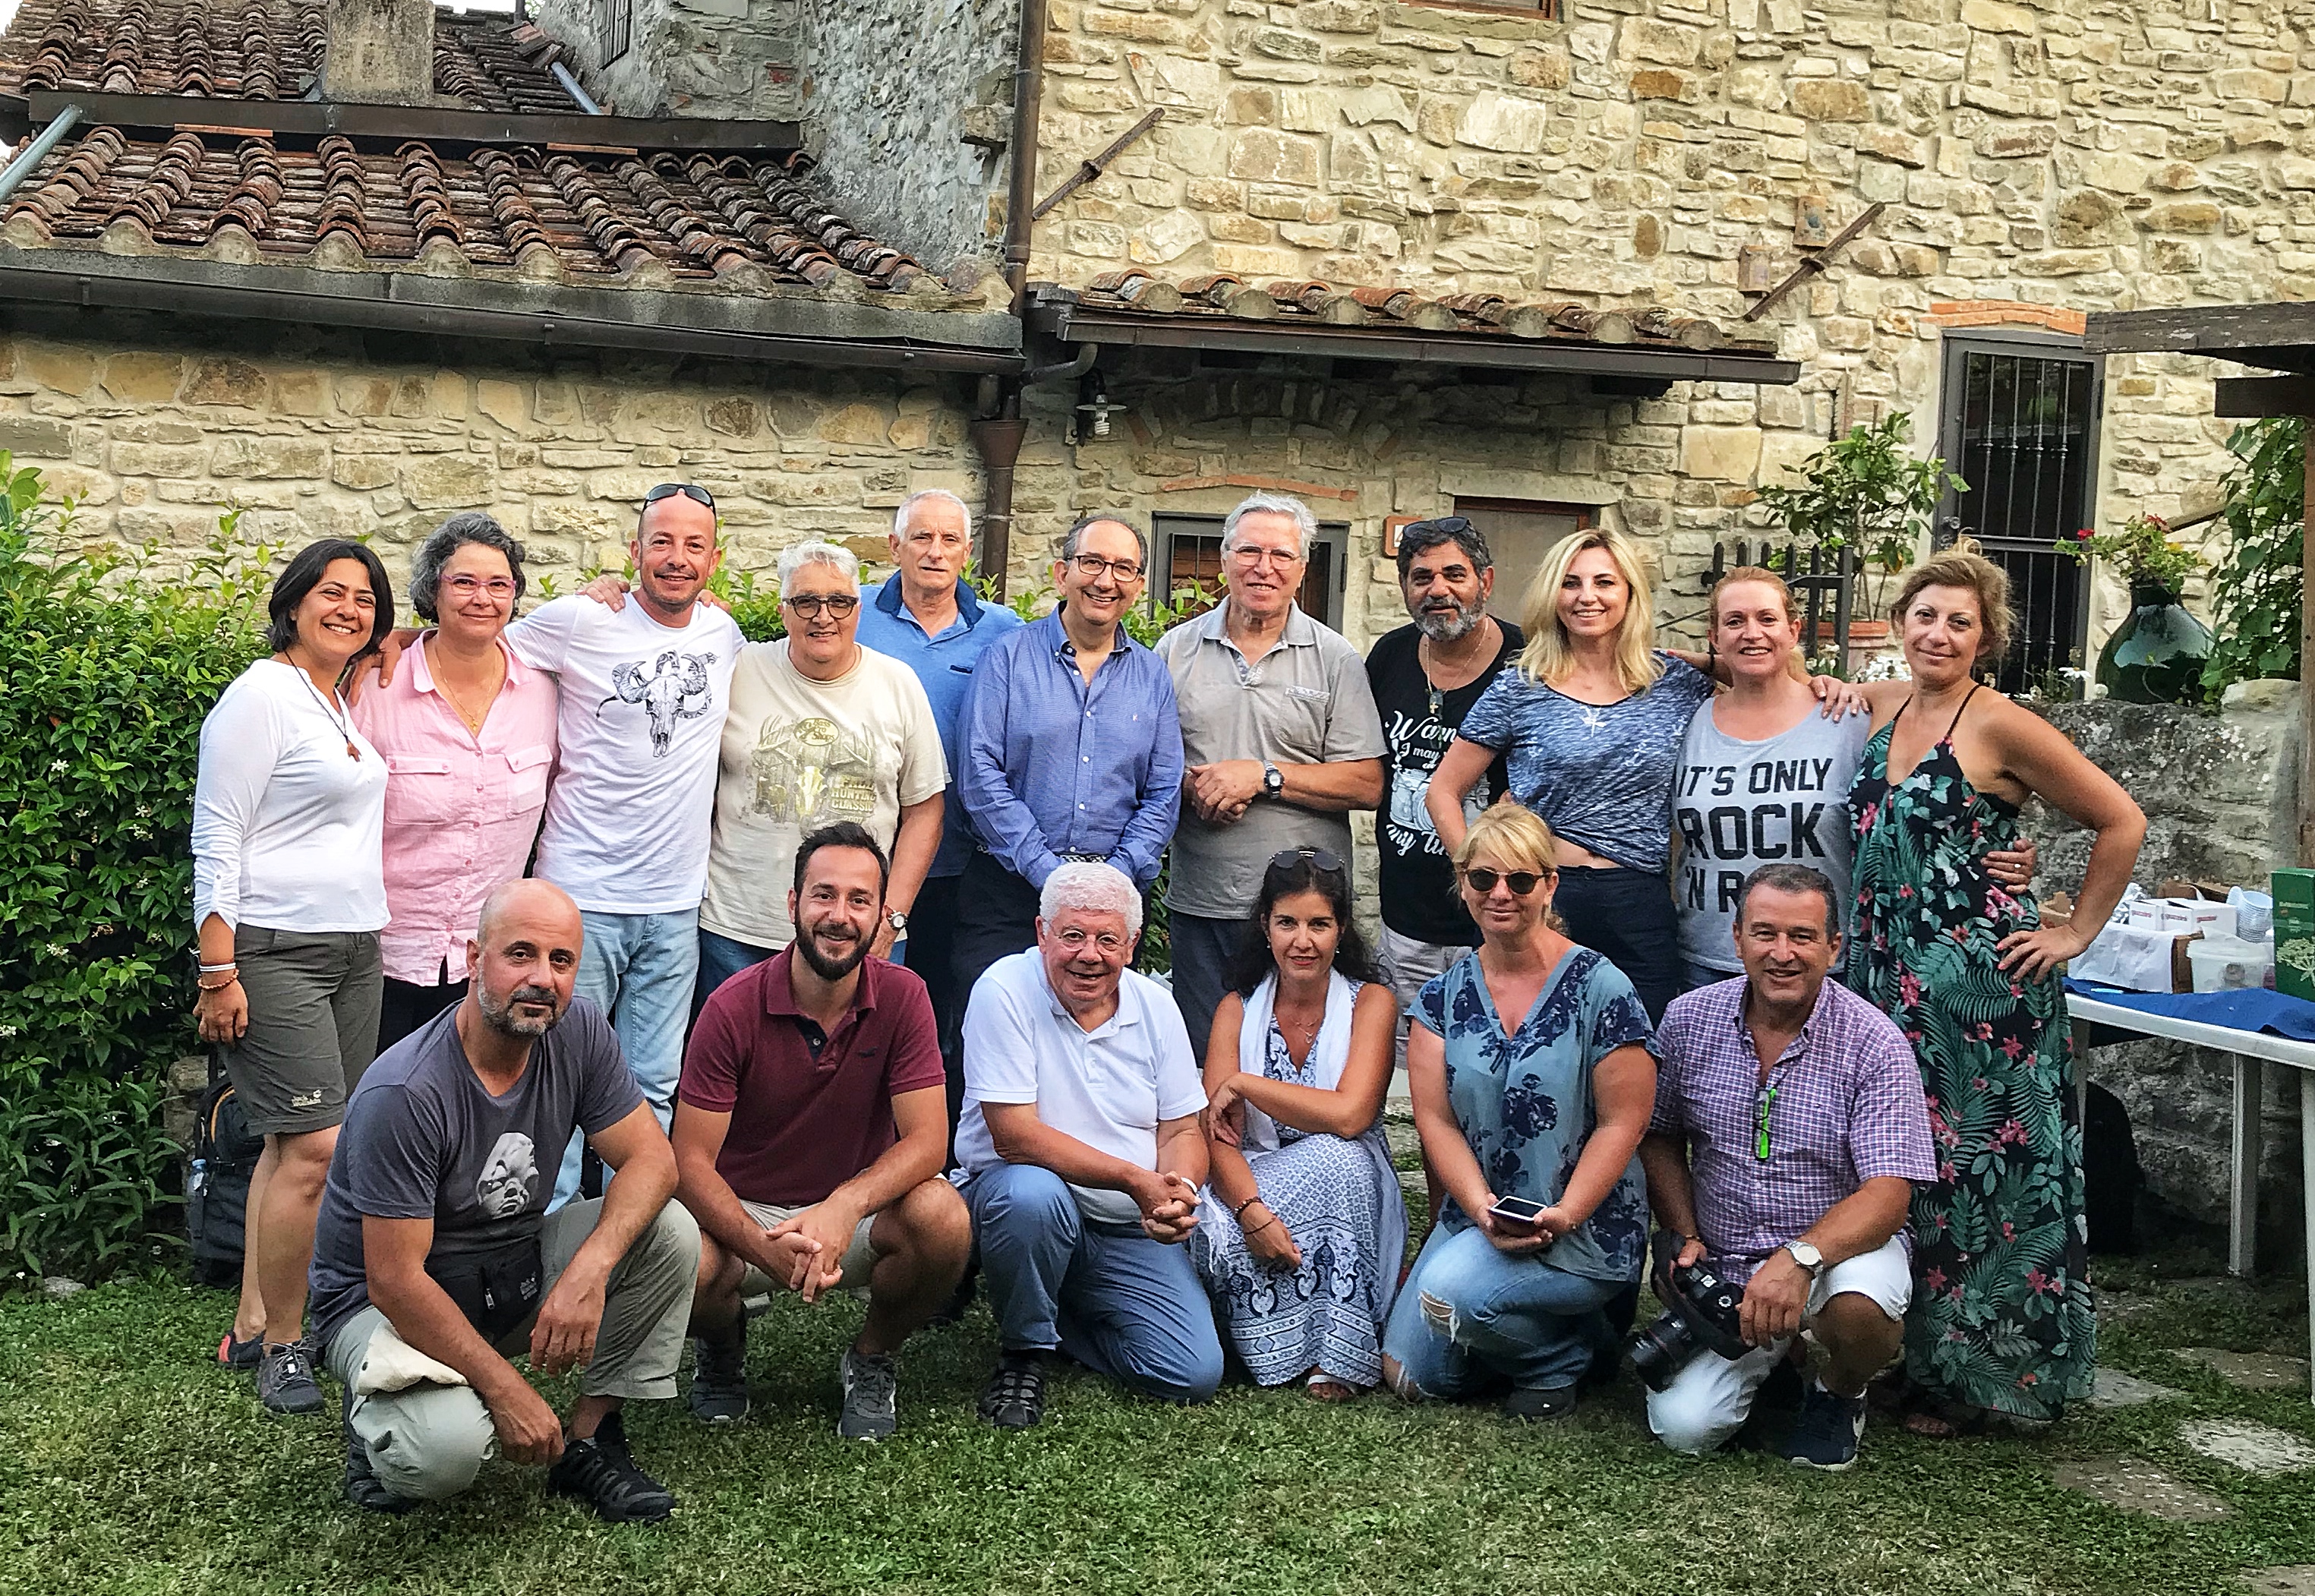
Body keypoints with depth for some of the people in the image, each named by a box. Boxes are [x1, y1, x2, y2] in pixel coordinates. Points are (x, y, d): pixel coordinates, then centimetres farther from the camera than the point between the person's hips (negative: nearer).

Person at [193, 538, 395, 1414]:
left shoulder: (345, 703, 16)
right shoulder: (262, 696, -9)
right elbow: (216, 841, -12)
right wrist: (218, 972, -17)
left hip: (353, 951, 8)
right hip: (273, 954, -8)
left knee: (292, 1145, 8)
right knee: (316, 1147, -13)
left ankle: (253, 1324, 15)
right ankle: (280, 1344, -1)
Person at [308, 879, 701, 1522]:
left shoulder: (578, 1032, -10)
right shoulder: (405, 1094, -28)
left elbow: (651, 1159, -10)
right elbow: (394, 1281, -26)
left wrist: (589, 1269, -29)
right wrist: (507, 1391, -26)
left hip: (515, 1277, 6)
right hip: (385, 1302, -6)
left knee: (670, 1232, -17)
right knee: (446, 1451, -34)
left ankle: (588, 1441, -4)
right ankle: (377, 1420, 4)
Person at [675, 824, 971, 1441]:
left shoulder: (902, 997, -11)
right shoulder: (734, 1008, -15)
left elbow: (926, 1140, -16)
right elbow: (692, 1161, -16)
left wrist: (845, 1206, -36)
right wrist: (765, 1248, -34)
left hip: (856, 1211, 1)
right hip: (744, 1211, -1)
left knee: (943, 1219, -30)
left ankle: (871, 1358, 3)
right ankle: (721, 1344, 7)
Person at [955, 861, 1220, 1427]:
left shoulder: (1155, 1007, 2)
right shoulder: (1005, 991, -14)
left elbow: (1182, 1132, 3)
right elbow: (1016, 1137, -20)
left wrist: (1178, 1191, -21)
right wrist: (1134, 1179, -25)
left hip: (1131, 1233, 4)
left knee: (1195, 1375, -12)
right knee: (1033, 1194, -40)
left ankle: (1063, 1313, 17)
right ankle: (1022, 1353, -10)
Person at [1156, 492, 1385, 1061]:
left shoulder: (1336, 661, 2)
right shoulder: (1177, 650, 9)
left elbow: (1368, 785, -4)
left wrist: (1263, 776, -12)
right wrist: (1189, 785, -12)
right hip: (1200, 902, 2)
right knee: (1199, 1063, 7)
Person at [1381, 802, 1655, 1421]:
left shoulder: (1600, 990, -10)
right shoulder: (1444, 994, 3)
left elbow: (1621, 1123, -10)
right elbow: (1436, 1119, -2)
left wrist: (1563, 1216, -21)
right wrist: (1482, 1207, -18)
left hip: (1583, 1232, -5)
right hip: (1474, 1216, 5)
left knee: (1450, 1292, -30)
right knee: (1411, 1376, -1)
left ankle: (1562, 1356, 0)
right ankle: (1527, 1328, 24)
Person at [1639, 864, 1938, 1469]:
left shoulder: (1873, 1044, -14)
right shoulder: (1688, 1020, -3)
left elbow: (1888, 1194, -20)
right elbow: (1659, 1138, 11)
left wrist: (1800, 1258, -36)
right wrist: (1685, 1237, -3)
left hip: (1840, 1247, -2)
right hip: (1723, 1267, 3)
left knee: (1861, 1303, -38)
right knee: (1683, 1427, -15)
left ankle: (1840, 1393, 1)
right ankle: (1774, 1351, 20)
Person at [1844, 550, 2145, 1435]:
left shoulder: (2001, 727, -10)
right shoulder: (1880, 706, 8)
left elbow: (2121, 823, -6)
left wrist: (2075, 934, -5)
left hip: (1981, 980, -7)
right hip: (1886, 976, 7)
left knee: (1980, 1169, 1)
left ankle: (1980, 1376, 12)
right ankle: (1912, 1355, 24)